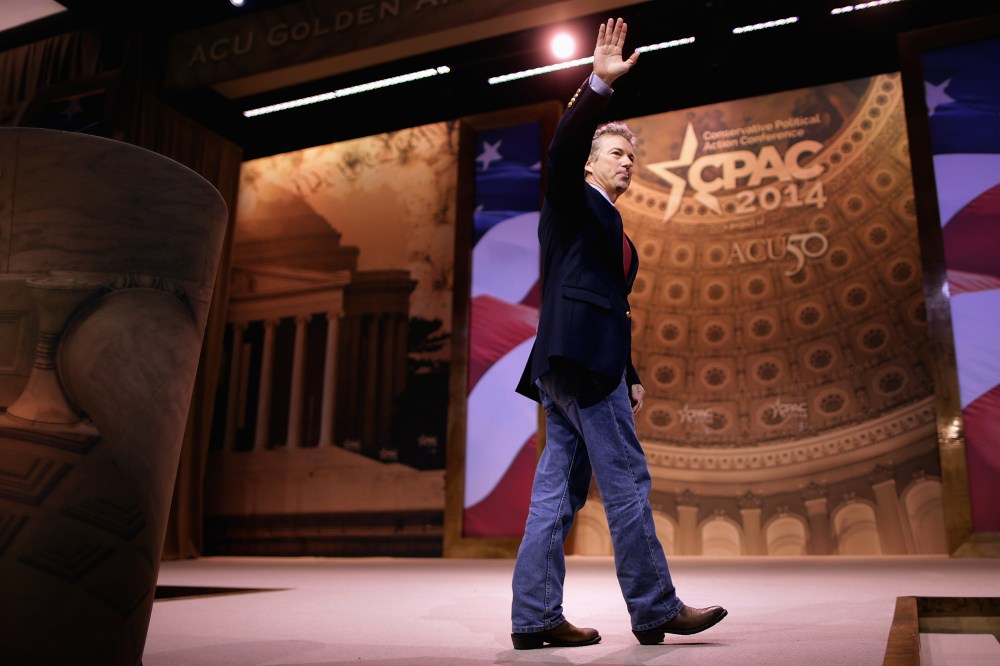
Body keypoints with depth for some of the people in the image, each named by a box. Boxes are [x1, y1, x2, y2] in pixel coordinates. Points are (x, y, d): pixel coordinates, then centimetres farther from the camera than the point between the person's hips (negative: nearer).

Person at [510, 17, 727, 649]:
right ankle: (655, 609, 1)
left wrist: (631, 379, 21)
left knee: (559, 490, 4)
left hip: (590, 362, 9)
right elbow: (564, 147, -16)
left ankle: (535, 616, 6)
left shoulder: (614, 229, 28)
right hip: (579, 355, -9)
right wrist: (599, 85, -23)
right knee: (627, 483, -7)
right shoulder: (572, 202, 6)